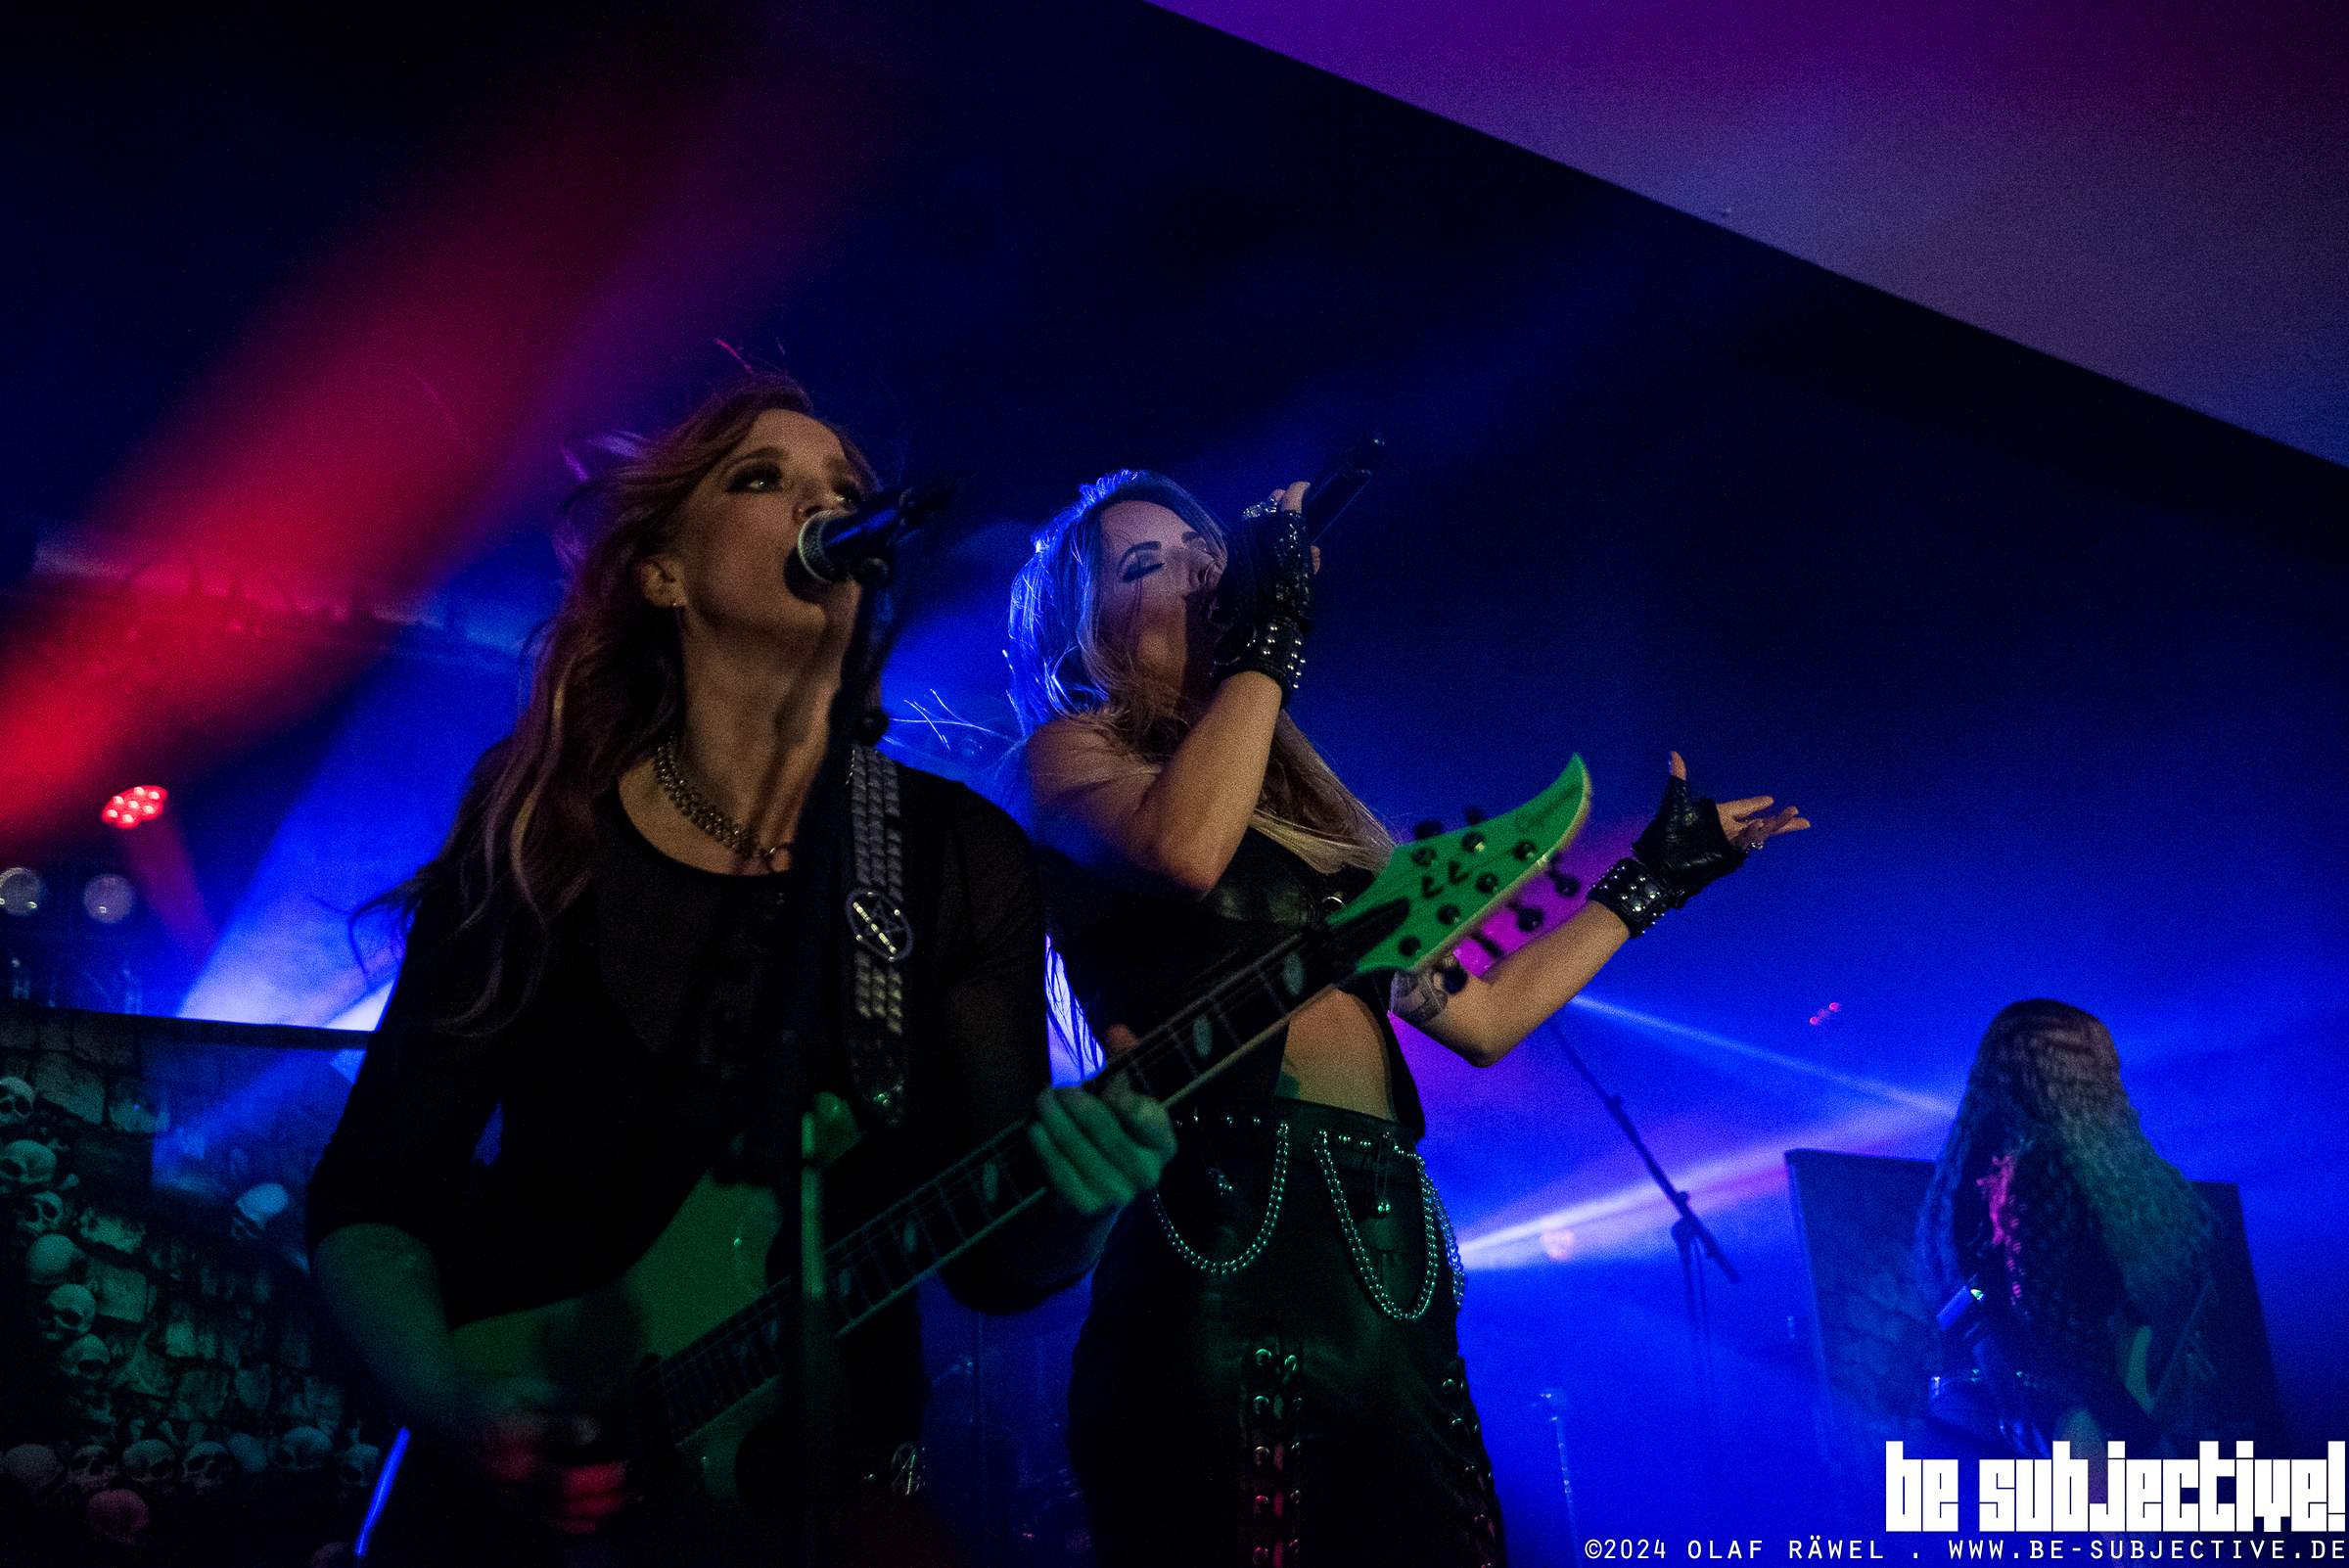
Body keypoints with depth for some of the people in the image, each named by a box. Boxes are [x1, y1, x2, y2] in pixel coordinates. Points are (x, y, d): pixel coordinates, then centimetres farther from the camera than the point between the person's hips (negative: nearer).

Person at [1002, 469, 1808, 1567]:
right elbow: (1184, 849, -18)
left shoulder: (1303, 800, 24)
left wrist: (1655, 874, 29)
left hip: (1383, 1252, 6)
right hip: (1228, 1237, -6)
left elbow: (1480, 1015, 24)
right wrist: (1269, 633, -5)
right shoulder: (1068, 754, 7)